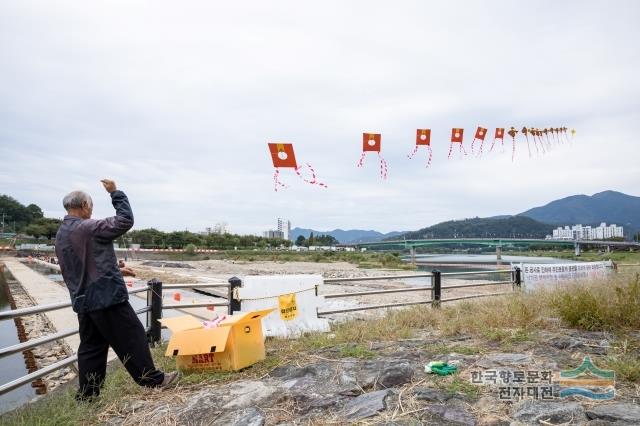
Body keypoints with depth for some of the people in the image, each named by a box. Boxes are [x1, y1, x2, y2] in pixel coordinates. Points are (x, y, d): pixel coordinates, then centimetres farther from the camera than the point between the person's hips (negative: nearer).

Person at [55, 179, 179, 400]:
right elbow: (125, 221, -18)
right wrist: (116, 193, -9)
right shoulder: (87, 228, -17)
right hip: (107, 296, -9)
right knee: (132, 339, 0)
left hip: (83, 301, 9)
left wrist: (115, 271, 23)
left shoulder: (61, 235, 13)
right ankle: (153, 380, 8)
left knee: (91, 347, 15)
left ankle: (86, 396, 20)